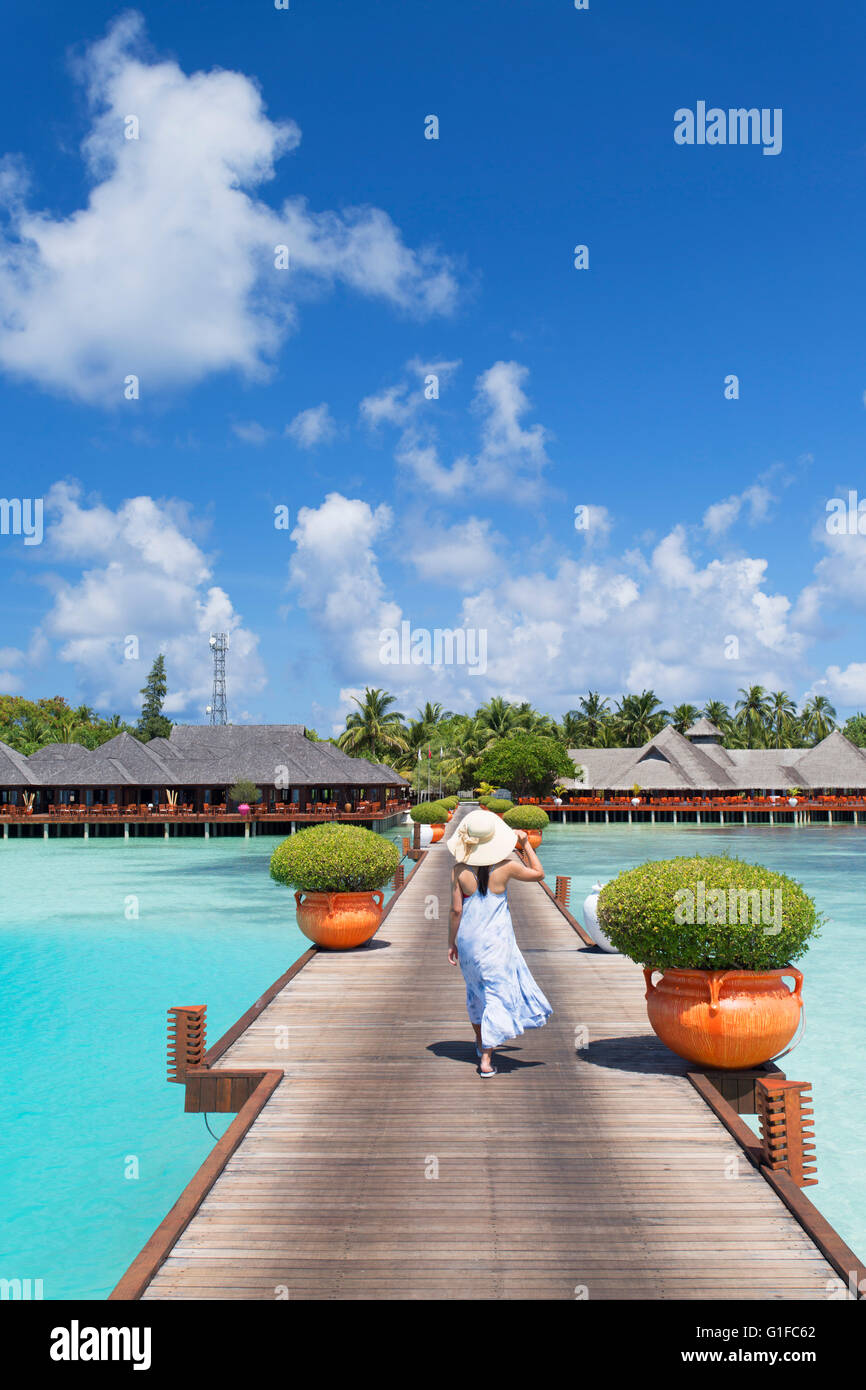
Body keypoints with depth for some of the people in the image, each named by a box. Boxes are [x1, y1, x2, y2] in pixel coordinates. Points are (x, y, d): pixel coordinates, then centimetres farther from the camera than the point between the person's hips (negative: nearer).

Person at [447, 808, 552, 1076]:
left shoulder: (459, 870, -10)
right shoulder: (505, 867, -11)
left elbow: (456, 910, -7)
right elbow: (538, 874, 7)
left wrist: (451, 942, 3)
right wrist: (525, 845, 12)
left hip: (468, 937, 2)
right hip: (497, 938, -2)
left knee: (476, 988, 22)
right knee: (497, 992, 3)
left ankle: (480, 1041, 40)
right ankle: (486, 1057, -2)